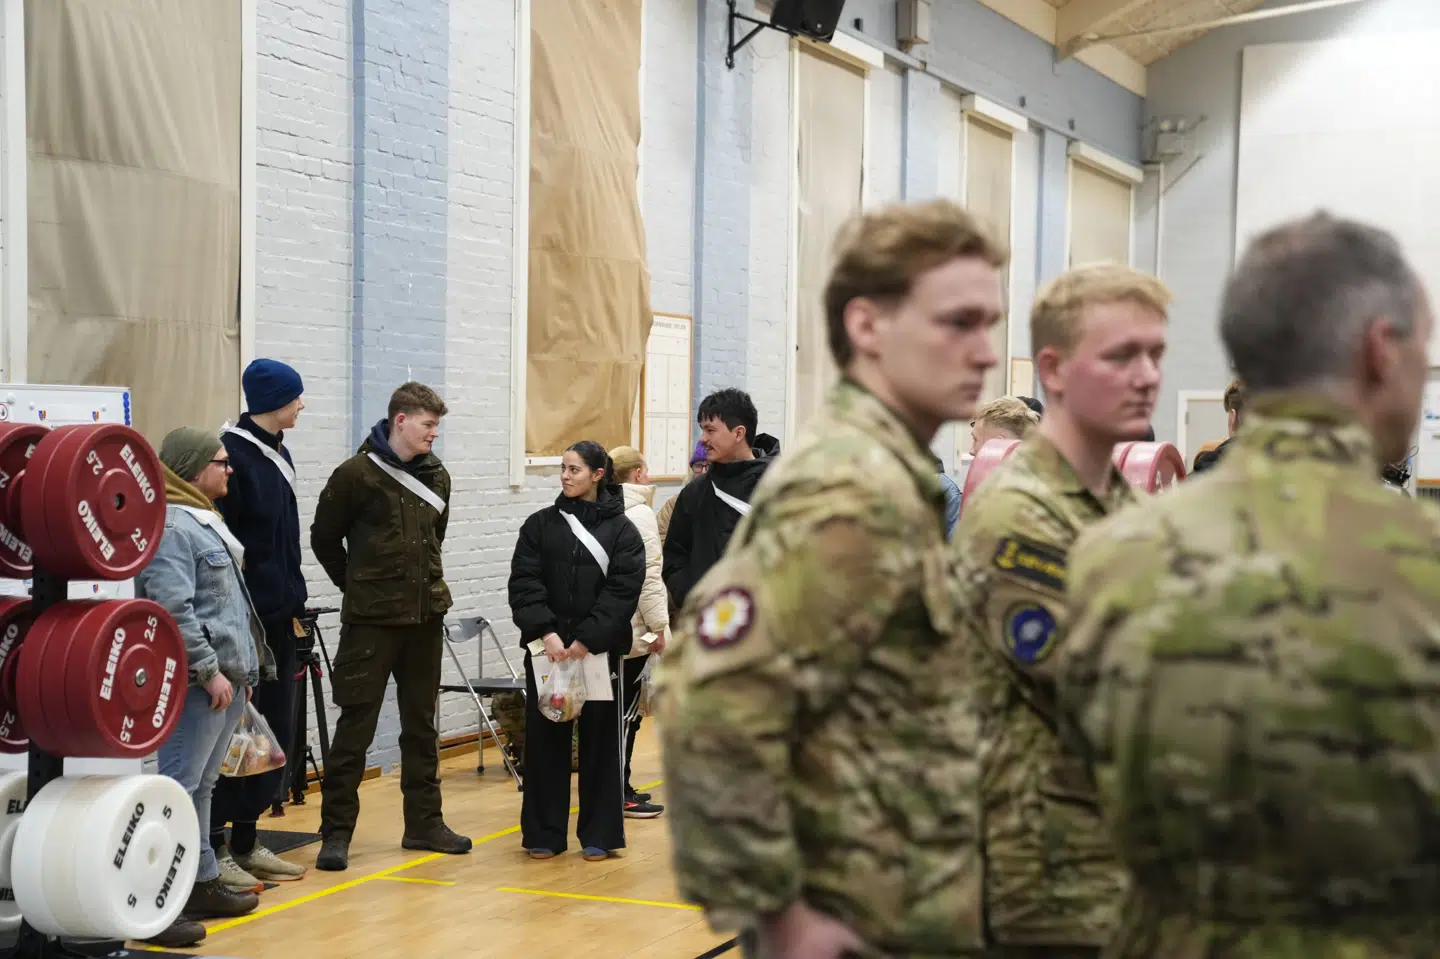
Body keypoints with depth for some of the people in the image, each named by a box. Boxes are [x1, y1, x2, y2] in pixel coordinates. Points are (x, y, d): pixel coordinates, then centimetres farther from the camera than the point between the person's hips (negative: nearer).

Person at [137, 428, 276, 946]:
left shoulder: (205, 521, 19)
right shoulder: (171, 527, -14)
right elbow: (174, 611, -22)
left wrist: (242, 668, 22)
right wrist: (210, 671, -19)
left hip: (225, 679, 10)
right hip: (197, 685, -10)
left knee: (200, 787, 16)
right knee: (180, 788, -10)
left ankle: (203, 884, 24)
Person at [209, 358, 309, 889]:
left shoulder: (277, 453, 14)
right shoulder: (234, 453, -13)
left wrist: (295, 603, 16)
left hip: (278, 617, 9)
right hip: (243, 620, -9)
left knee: (275, 733, 12)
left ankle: (246, 841, 21)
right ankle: (215, 849, 6)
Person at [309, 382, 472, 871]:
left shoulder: (437, 476, 7)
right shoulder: (357, 474, -9)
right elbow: (325, 538, -2)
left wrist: (423, 581, 13)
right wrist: (358, 585, 3)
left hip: (426, 616, 6)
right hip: (371, 619, -5)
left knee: (421, 723, 12)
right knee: (356, 725, -2)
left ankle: (424, 822, 22)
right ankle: (336, 831, 5)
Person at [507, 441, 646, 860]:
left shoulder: (622, 530, 0)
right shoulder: (540, 525, 5)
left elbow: (623, 592, -8)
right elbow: (523, 585, -2)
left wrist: (587, 640, -16)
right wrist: (546, 633, -15)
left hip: (599, 650, -2)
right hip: (546, 648, 2)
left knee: (599, 739, 4)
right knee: (544, 738, 5)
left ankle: (598, 834, 15)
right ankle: (544, 833, 15)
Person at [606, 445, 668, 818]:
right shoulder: (639, 514, -12)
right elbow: (648, 577, -17)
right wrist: (660, 626, -12)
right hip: (630, 628, -8)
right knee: (625, 712, -3)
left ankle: (619, 787, 21)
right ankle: (620, 794, 0)